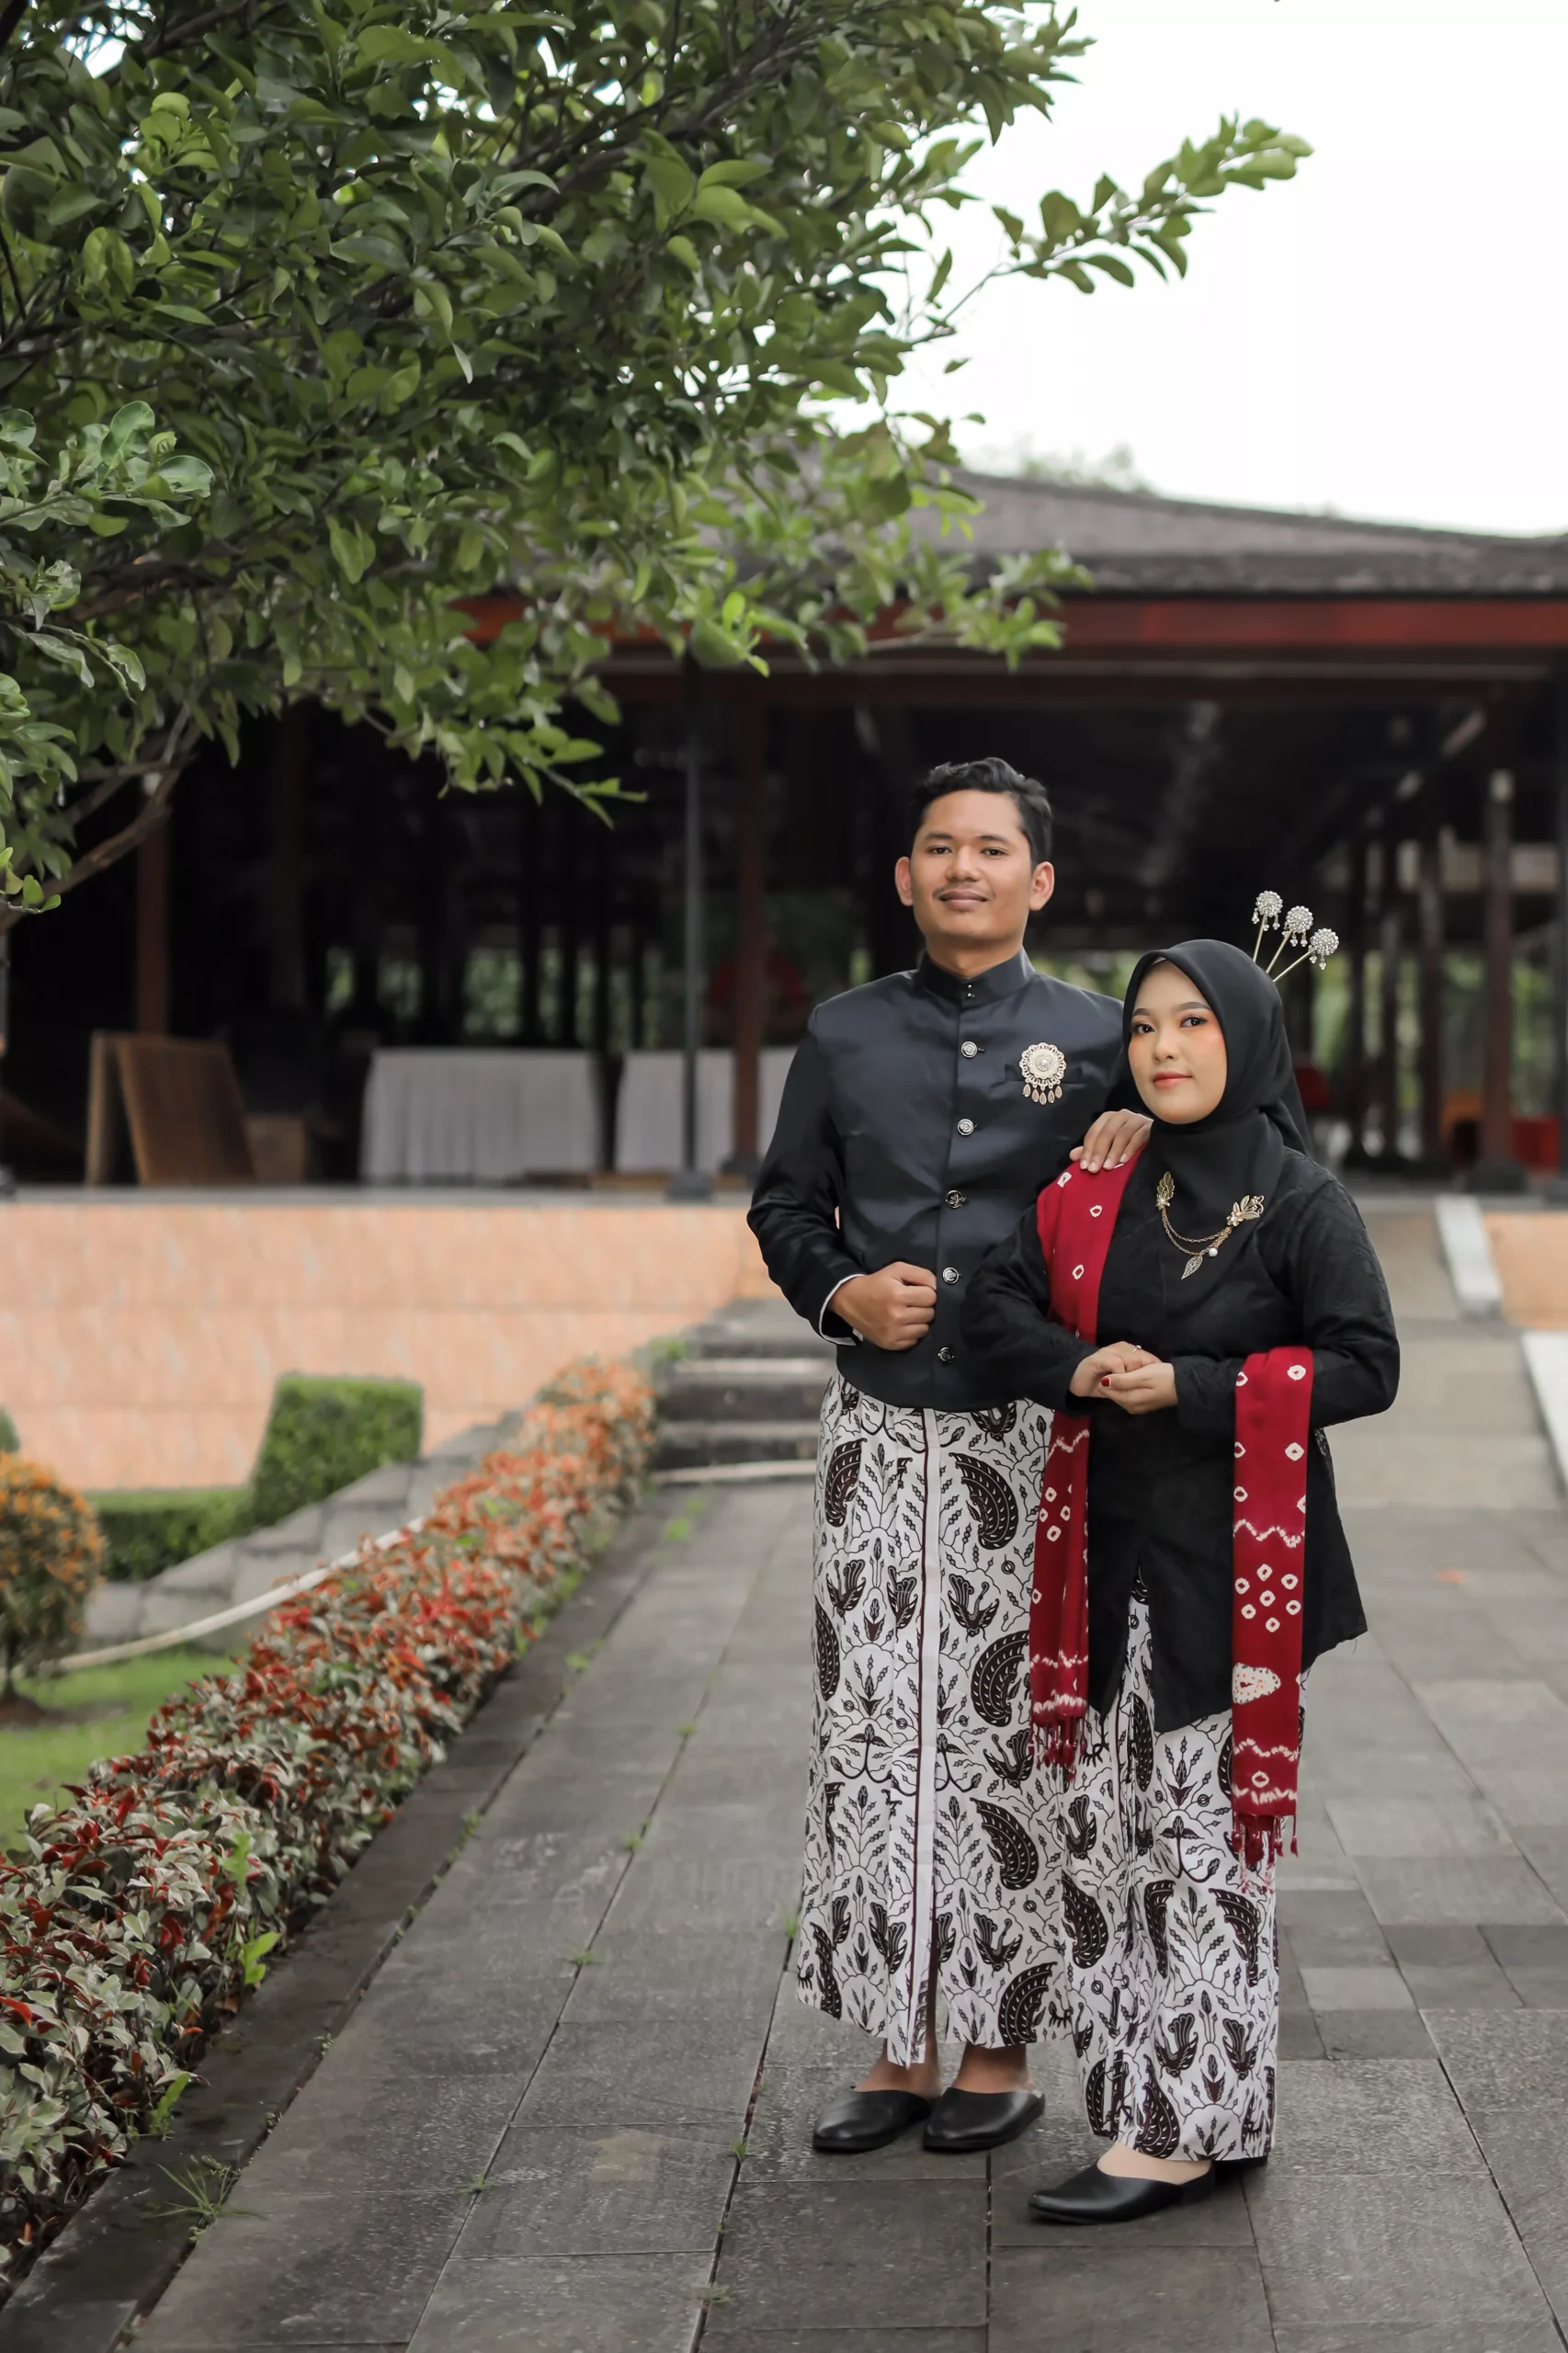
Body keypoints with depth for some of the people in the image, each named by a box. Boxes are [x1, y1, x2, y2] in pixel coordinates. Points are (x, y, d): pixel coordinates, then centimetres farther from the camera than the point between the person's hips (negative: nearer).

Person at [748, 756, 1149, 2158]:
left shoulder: (1096, 1038, 4)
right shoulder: (845, 1038, 9)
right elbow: (783, 1203, 17)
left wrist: (1145, 1145, -12)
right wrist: (843, 1294, -2)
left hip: (1028, 1428, -2)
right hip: (881, 1428, 2)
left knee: (1012, 1727, 1)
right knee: (873, 1729, 3)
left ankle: (1003, 2053, 14)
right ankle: (900, 2052, 15)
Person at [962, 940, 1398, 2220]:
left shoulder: (1302, 1201, -7)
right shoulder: (1093, 1191, 8)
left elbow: (1367, 1364, -11)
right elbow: (998, 1307, 10)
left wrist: (1187, 1388, -17)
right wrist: (1081, 1371, -10)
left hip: (1231, 1560, -6)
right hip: (1111, 1555, 6)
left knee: (1201, 1835, -2)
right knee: (1102, 1827, 7)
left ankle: (1184, 2127, 6)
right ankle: (1215, 2117, 19)